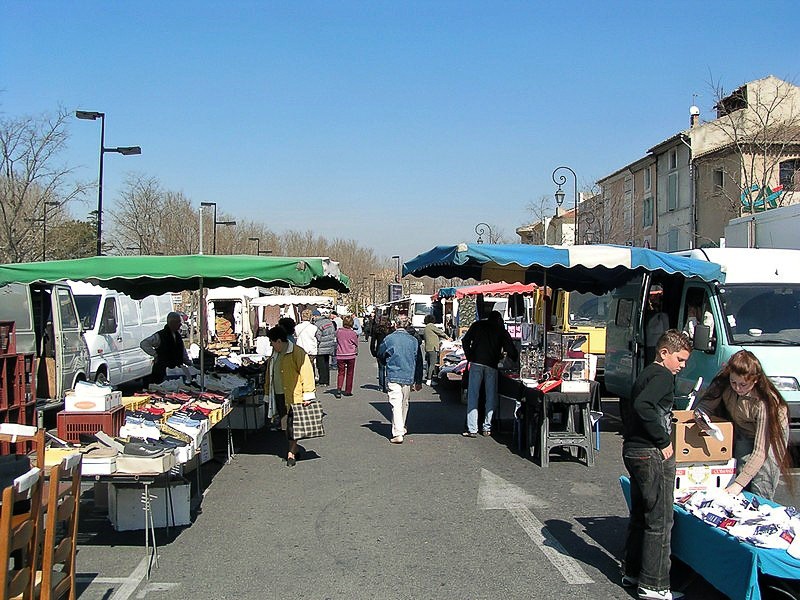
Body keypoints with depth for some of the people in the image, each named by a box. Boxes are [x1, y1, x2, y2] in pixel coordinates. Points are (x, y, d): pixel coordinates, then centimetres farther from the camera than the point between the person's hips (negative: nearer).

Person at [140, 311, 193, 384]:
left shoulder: (178, 336, 12)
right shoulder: (160, 336, -8)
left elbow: (184, 353, 22)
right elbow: (143, 344, -9)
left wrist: (191, 365, 17)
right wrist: (155, 355, -10)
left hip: (177, 369, 6)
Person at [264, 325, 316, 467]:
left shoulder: (297, 352, -13)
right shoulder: (275, 354, 14)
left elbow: (306, 372, -16)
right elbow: (270, 374, 23)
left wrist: (307, 395, -18)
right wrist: (268, 392, 23)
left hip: (293, 395, -8)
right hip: (279, 395, 8)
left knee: (292, 424, -7)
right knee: (285, 424, 13)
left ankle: (291, 453, 0)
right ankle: (294, 449, 25)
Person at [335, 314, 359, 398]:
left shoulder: (338, 331, -3)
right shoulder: (353, 333, -8)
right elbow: (356, 344, 5)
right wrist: (356, 352, 22)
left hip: (340, 355, 1)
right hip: (351, 355, -1)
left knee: (341, 372, 9)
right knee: (350, 373, 12)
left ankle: (339, 388, -11)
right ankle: (348, 391, 17)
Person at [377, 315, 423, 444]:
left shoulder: (388, 339, -4)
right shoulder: (414, 340, 3)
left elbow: (380, 357, 9)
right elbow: (419, 362, 7)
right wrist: (418, 381, 13)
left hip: (393, 377, -3)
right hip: (408, 377, 3)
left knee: (396, 405, -7)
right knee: (404, 404, 19)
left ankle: (398, 434, -15)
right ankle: (402, 428, 35)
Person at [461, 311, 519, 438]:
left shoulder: (477, 325, 12)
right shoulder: (502, 331, 11)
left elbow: (465, 341, 8)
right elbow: (511, 350, 7)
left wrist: (469, 357, 12)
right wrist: (515, 358, 23)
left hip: (476, 363, 0)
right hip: (492, 365, 0)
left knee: (473, 396, 0)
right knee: (491, 397, 11)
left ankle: (472, 429, -4)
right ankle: (487, 427, 11)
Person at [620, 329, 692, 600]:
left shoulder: (646, 374, 16)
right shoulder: (663, 375, -14)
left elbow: (627, 403, 28)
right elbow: (643, 405, -30)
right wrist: (664, 441, -22)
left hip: (634, 451, 10)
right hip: (653, 455, -10)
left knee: (640, 515, 19)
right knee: (660, 521, -1)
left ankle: (631, 573, 28)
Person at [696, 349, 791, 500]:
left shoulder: (766, 402, -35)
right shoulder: (723, 383, -25)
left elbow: (760, 451, -35)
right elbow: (706, 405, -9)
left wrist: (738, 484, -38)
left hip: (771, 432, -4)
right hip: (743, 431, 4)